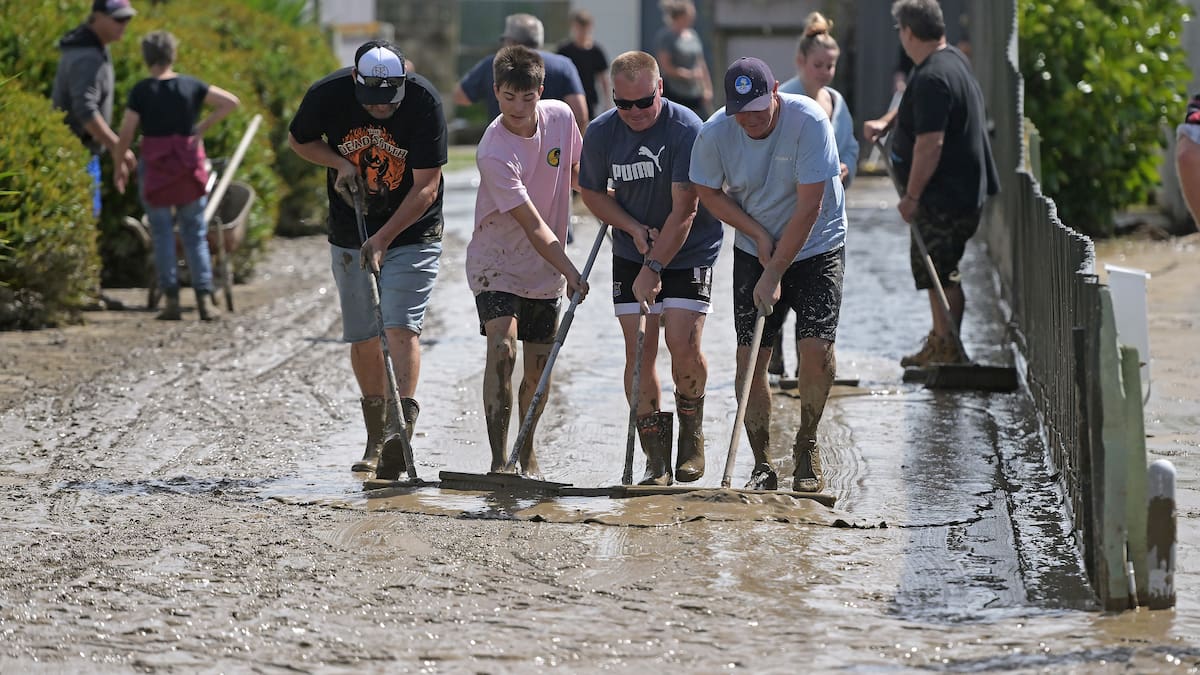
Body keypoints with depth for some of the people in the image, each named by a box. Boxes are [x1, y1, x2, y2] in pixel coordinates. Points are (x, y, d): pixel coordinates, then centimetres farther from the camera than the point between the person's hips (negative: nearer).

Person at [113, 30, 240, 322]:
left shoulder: (142, 91, -7)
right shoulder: (191, 86, 0)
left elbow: (126, 133, -7)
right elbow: (231, 102, -1)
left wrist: (119, 165, 7)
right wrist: (203, 126, 1)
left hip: (155, 168, -2)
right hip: (189, 167, 2)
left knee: (162, 234, 6)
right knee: (195, 235, 8)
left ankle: (171, 300, 3)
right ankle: (205, 299, 0)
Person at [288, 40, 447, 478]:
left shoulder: (424, 102, -21)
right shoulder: (328, 96, -15)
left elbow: (426, 186, -19)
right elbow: (298, 139, 7)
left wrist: (384, 238, -24)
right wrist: (340, 162, -11)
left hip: (412, 234, -3)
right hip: (350, 239, 3)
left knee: (400, 328, -16)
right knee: (362, 338, 7)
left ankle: (401, 431, -23)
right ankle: (377, 437, 20)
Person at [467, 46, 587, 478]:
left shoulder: (560, 117, -7)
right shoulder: (494, 153, -26)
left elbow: (575, 171, 16)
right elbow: (532, 225, -27)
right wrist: (572, 274, -29)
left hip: (545, 270, 5)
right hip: (496, 263, -5)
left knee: (539, 369, 9)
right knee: (502, 349, -24)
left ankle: (527, 453, 31)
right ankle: (498, 460, -24)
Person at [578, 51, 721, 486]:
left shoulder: (687, 129, -21)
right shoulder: (601, 133, -7)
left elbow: (683, 210, -23)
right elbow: (592, 192, 8)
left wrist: (654, 268, -25)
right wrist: (633, 228, -8)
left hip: (689, 252, -3)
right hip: (632, 253, 3)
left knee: (683, 343, -16)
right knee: (638, 350, -6)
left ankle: (692, 435, 11)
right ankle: (656, 458, 2)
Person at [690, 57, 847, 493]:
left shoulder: (808, 121, -24)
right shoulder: (715, 134, -14)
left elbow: (808, 206, -24)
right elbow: (707, 191, 4)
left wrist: (774, 273, -22)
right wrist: (757, 233, -8)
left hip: (815, 248, -3)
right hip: (754, 251, 3)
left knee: (816, 349, -15)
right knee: (750, 359, -5)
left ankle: (806, 446, 7)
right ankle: (762, 465, 7)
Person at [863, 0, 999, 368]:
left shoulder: (932, 77, -22)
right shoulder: (953, 59, 12)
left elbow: (930, 143, -26)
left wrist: (912, 195, -20)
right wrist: (885, 122, 11)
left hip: (945, 196, -11)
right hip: (962, 189, 11)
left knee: (939, 272, -5)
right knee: (939, 271, 19)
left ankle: (948, 351, -1)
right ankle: (939, 344, 28)